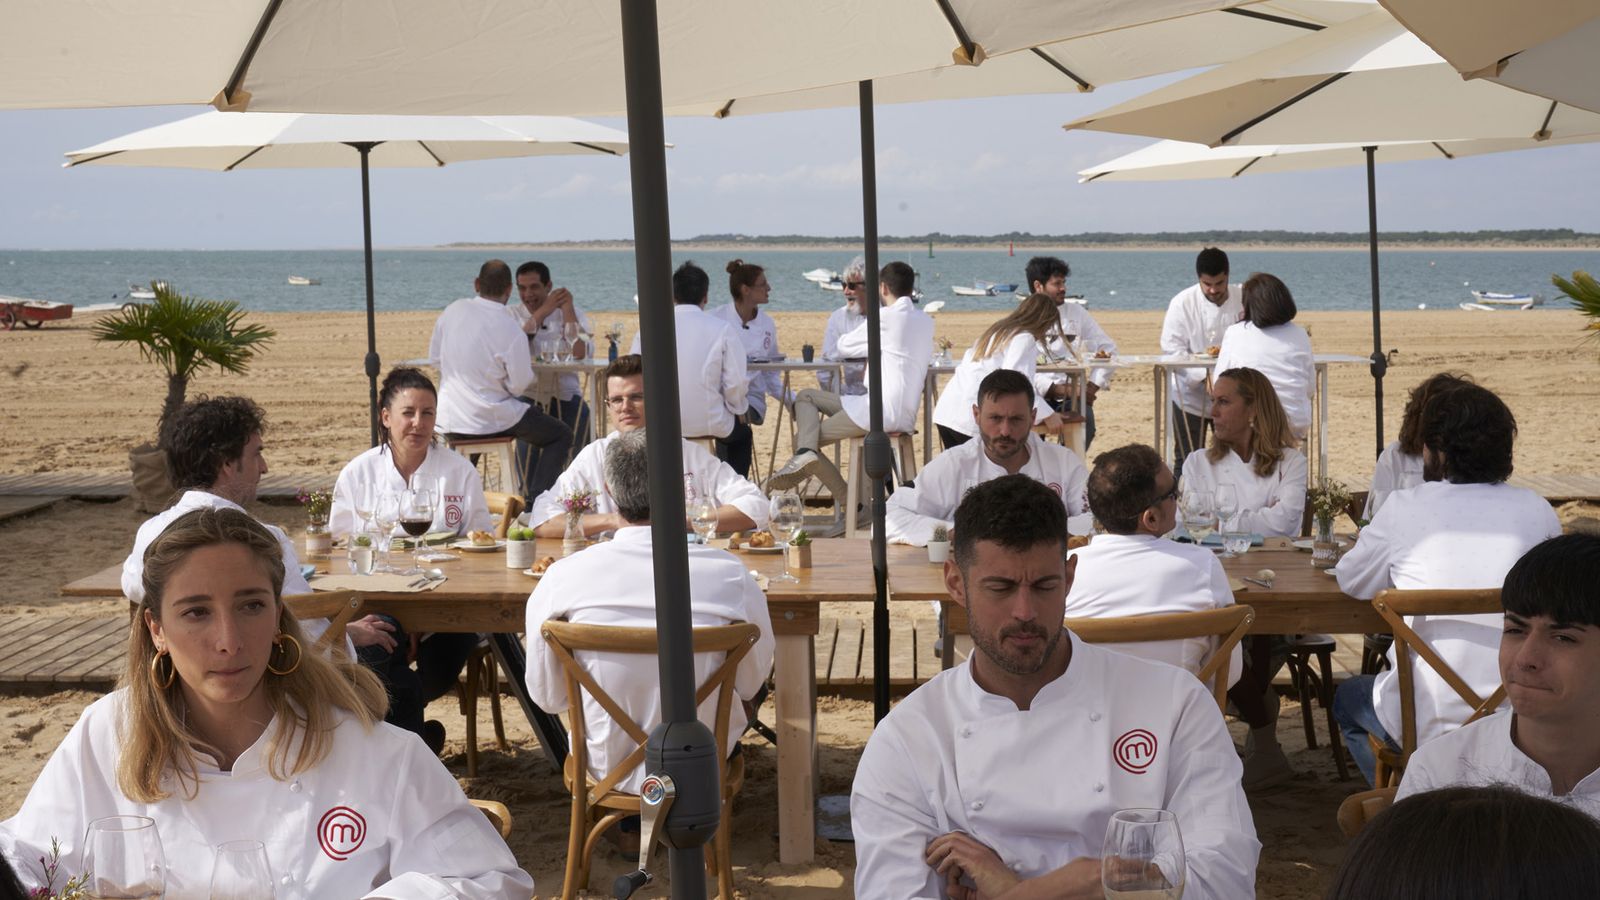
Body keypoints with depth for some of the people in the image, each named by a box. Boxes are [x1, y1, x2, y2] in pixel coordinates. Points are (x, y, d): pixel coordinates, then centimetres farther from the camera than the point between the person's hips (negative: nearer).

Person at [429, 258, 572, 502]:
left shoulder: (453, 310, -2)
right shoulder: (511, 330, -19)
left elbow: (434, 354, 9)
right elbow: (519, 385, -14)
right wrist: (529, 370, 8)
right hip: (489, 420, -7)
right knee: (562, 436, 10)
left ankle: (528, 491, 39)